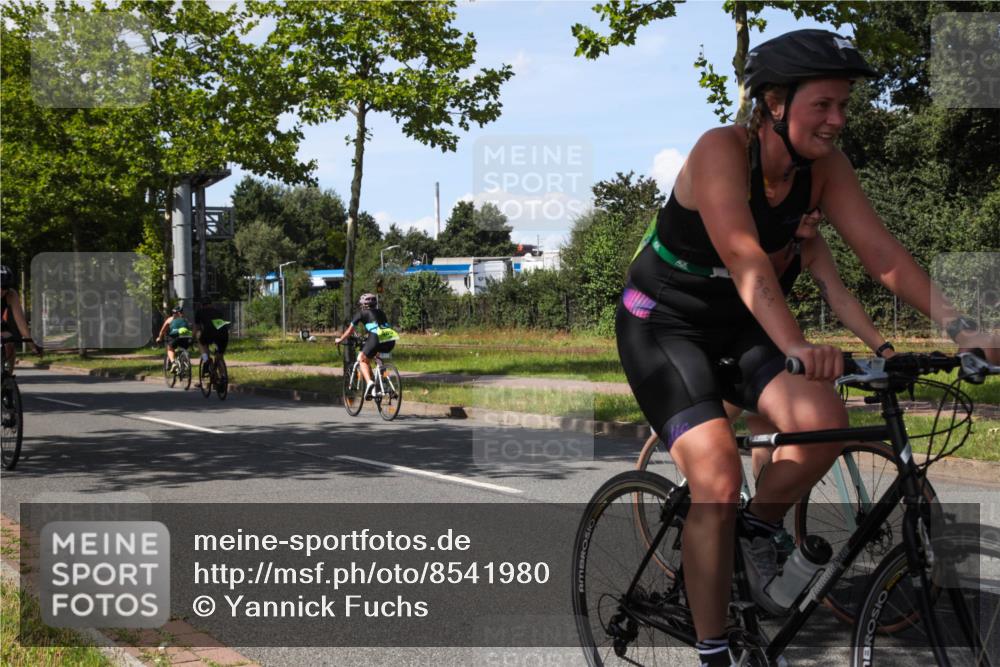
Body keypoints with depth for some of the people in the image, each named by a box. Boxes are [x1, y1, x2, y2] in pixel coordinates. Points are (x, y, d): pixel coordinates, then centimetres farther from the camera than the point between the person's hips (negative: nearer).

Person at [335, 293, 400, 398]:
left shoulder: (361, 313, 19)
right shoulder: (380, 312, 32)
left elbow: (350, 330, 28)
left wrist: (340, 340, 46)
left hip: (377, 338, -5)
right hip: (391, 340, 5)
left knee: (362, 359, 17)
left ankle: (369, 382, -7)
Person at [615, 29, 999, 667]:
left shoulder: (824, 166, -8)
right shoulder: (722, 151, -25)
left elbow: (880, 248, -15)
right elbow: (744, 256, -39)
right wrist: (796, 346, -53)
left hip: (736, 323, 6)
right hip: (663, 323, -5)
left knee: (826, 423, -21)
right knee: (717, 478, -20)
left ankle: (758, 531, 9)